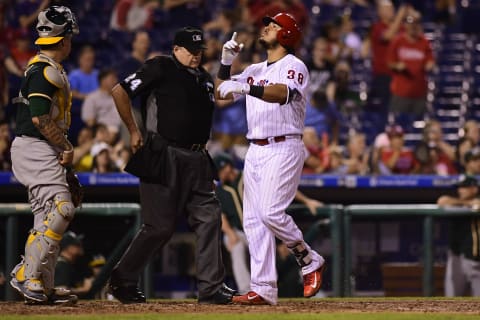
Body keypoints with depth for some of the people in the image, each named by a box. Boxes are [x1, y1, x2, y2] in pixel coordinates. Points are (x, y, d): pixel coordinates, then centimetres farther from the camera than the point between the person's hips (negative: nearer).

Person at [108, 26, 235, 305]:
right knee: (160, 226, -6)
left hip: (196, 159, 7)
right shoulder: (161, 68, -3)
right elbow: (120, 92, -6)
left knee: (209, 218, -2)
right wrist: (134, 132, -5)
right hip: (164, 158, -7)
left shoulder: (205, 79, 18)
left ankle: (211, 288, 1)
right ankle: (123, 280, 10)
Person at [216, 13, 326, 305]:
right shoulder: (255, 71, 19)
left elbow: (283, 93, -26)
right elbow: (221, 92, 16)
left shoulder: (294, 66, -5)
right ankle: (264, 290, -1)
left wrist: (245, 87, -36)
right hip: (255, 151, 8)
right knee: (253, 219, 0)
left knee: (271, 212, -19)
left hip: (284, 149, -8)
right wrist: (226, 62, 2)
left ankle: (310, 261, 3)